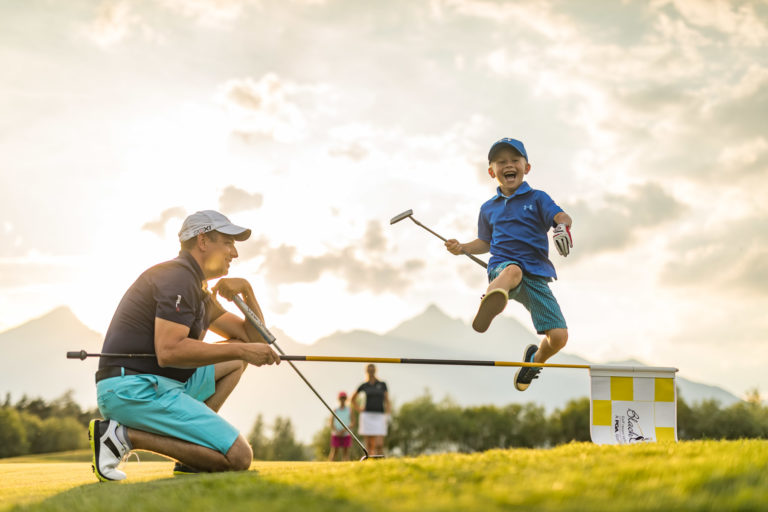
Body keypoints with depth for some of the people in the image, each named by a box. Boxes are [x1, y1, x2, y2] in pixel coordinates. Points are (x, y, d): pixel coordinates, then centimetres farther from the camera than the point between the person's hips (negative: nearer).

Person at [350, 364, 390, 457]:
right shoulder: (364, 386, 9)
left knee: (379, 445, -13)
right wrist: (358, 409, 10)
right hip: (367, 416, 1)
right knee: (369, 445, -1)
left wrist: (387, 416, -5)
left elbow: (387, 401, 6)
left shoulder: (382, 385, 8)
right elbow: (353, 399, 23)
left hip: (379, 416, -1)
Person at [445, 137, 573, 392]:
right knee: (513, 271, -41)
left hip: (536, 276, 0)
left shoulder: (537, 198, 11)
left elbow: (561, 216, -7)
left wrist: (563, 225, -30)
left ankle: (535, 359, 23)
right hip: (501, 268, 0)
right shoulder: (488, 209, 20)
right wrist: (462, 248, 15)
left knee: (559, 337, -12)